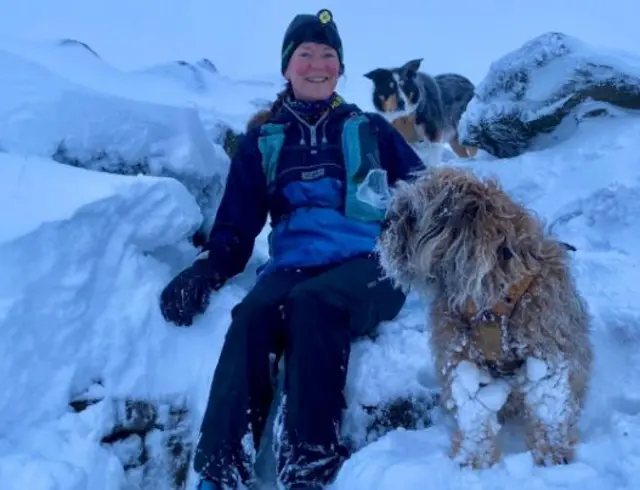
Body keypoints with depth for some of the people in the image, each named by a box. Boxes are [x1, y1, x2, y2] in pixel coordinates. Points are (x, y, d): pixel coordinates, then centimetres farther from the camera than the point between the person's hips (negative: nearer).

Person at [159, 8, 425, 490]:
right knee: (252, 314, -32)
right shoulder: (262, 141, 19)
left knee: (311, 302, -35)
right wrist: (207, 269, -4)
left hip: (371, 264, -1)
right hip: (293, 267, 1)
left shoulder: (370, 130, 17)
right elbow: (237, 224, 15)